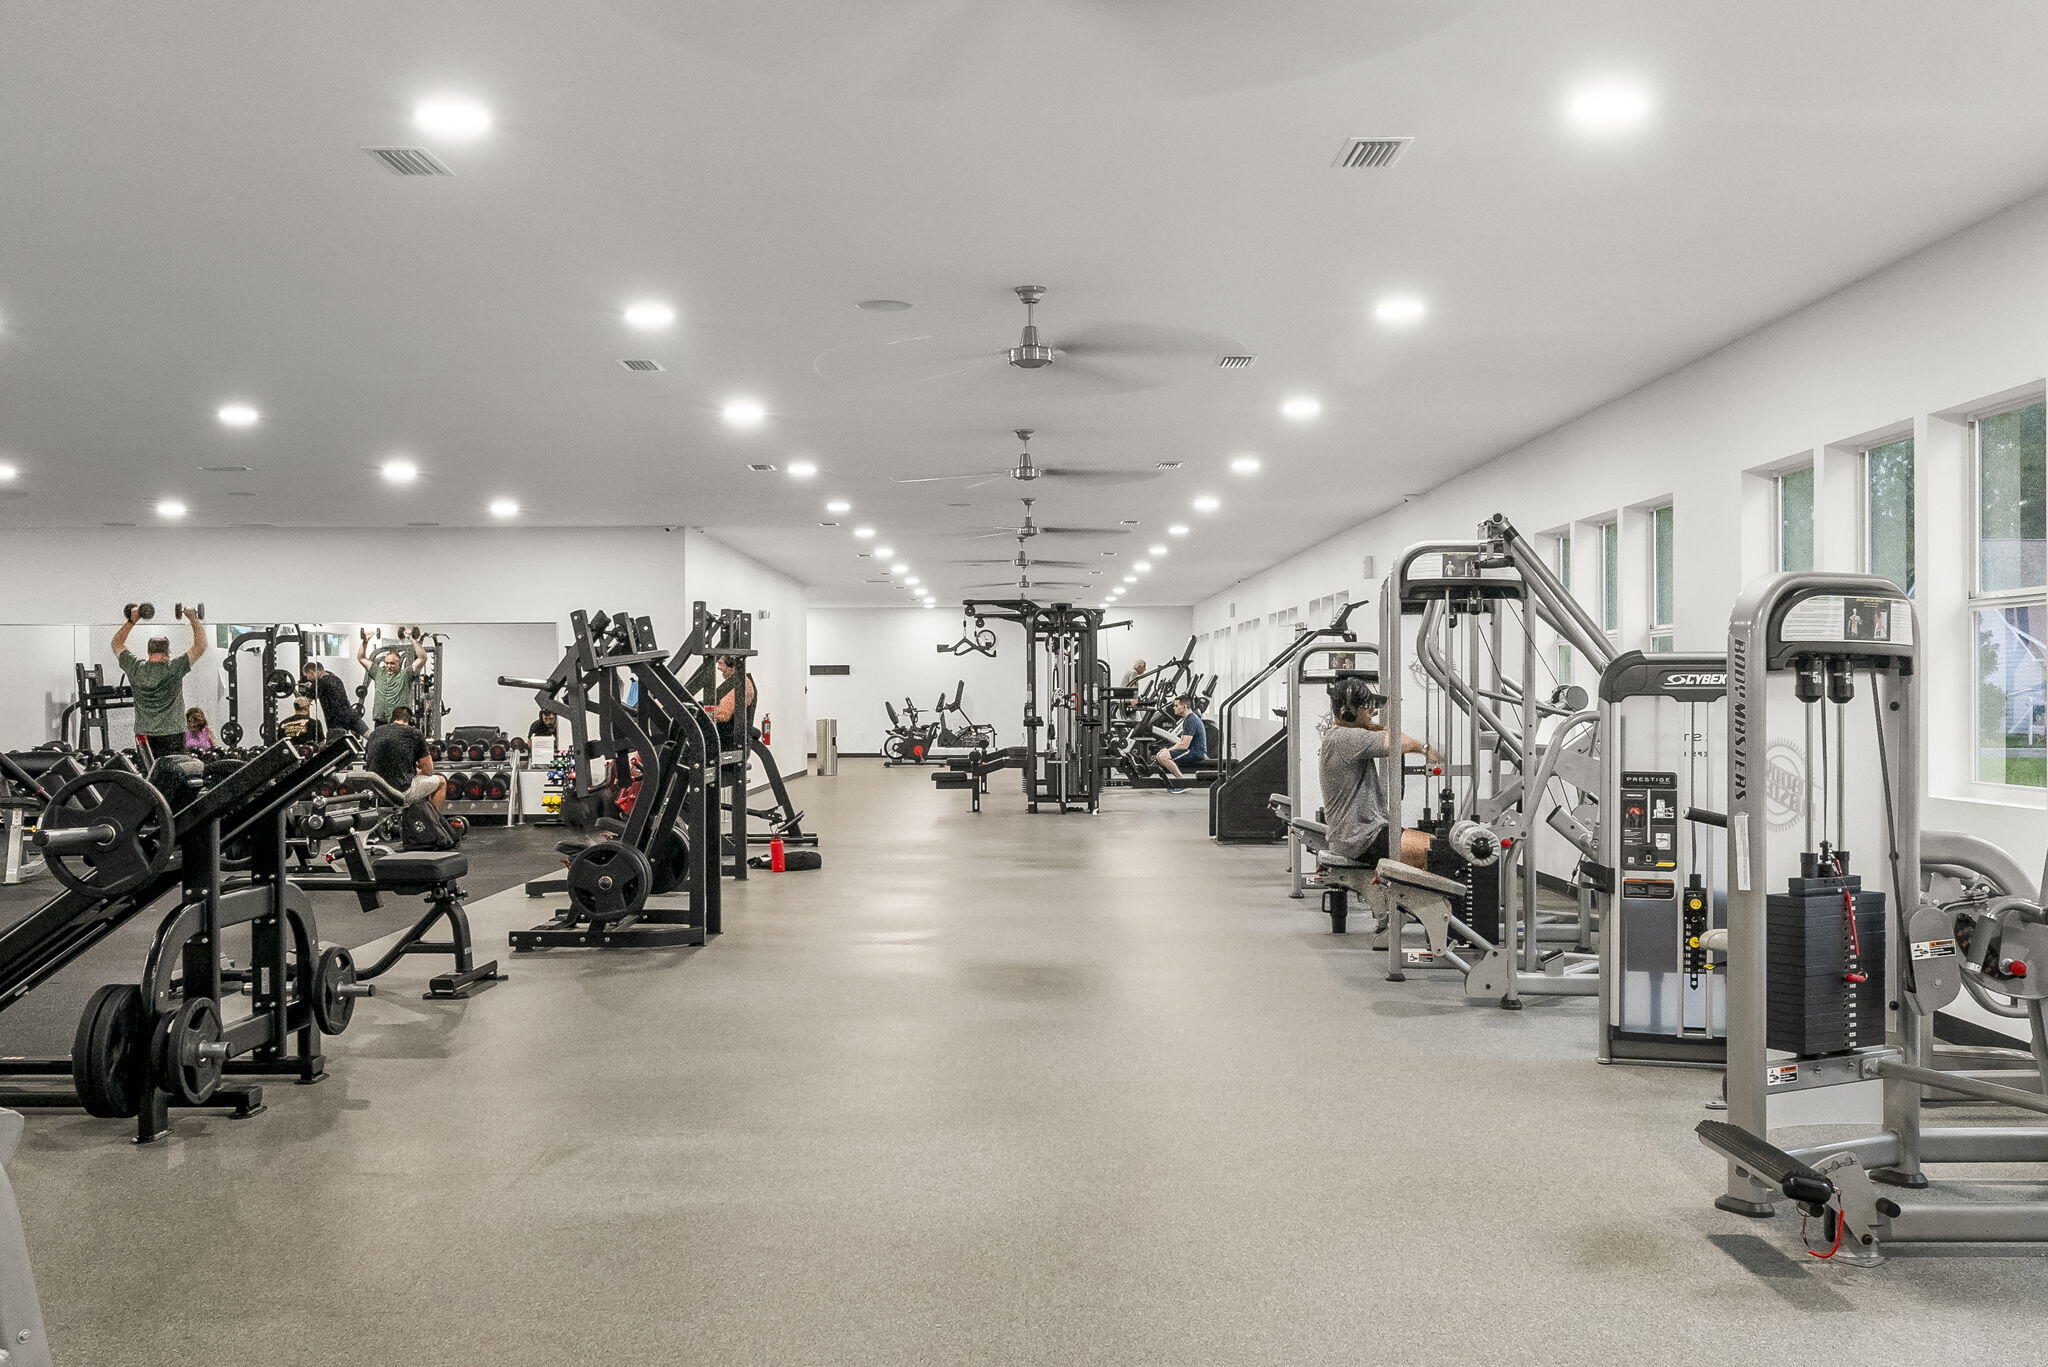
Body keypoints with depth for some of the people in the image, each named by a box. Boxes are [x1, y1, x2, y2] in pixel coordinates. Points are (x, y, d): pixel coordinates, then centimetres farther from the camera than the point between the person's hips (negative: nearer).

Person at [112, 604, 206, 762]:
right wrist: (193, 619, 3)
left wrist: (132, 620, 19)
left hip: (144, 736, 4)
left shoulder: (136, 669, 2)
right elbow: (201, 645, -5)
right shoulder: (174, 669, -8)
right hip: (172, 736, -4)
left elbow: (117, 643, 18)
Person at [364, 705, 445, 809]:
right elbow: (428, 771, 3)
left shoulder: (375, 733, 15)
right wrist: (416, 772, 26)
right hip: (402, 791, -5)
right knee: (441, 782, 18)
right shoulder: (414, 733, 1)